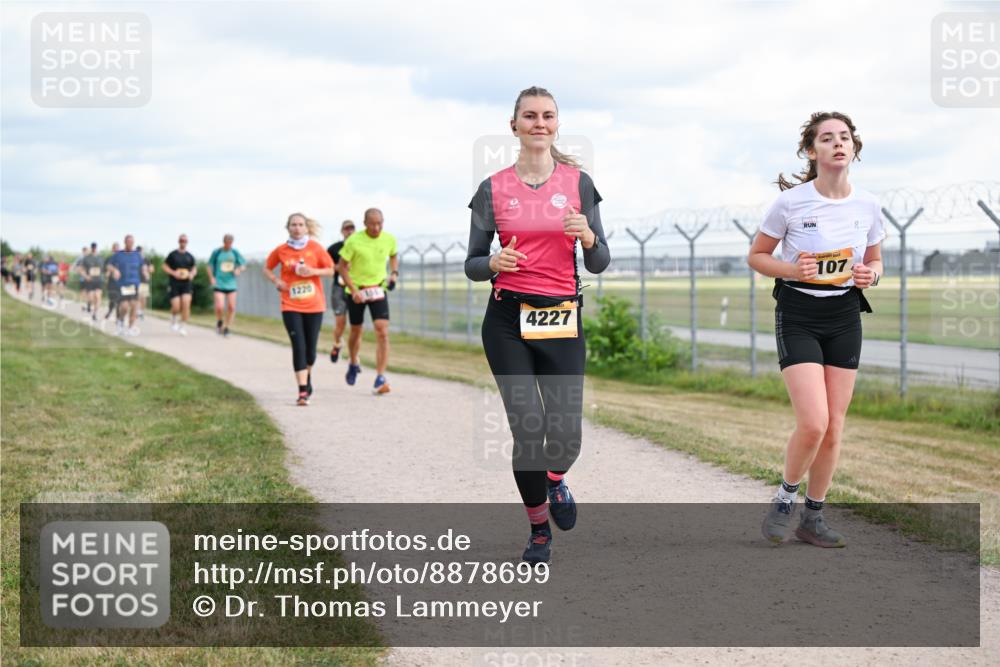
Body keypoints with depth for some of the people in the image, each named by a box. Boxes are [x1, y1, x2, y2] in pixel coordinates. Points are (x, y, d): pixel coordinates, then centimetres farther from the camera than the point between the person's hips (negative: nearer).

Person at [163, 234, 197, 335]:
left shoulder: (190, 256, 10)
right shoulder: (173, 254, 3)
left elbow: (194, 268, 20)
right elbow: (165, 266, 5)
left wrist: (192, 274, -3)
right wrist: (174, 273, -11)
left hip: (187, 284, 2)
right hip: (174, 284, -2)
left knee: (186, 303, -15)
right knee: (176, 307, -8)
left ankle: (182, 326, -4)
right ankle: (173, 318, 27)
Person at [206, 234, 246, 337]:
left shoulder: (235, 252, 4)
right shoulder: (216, 252, -2)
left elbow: (243, 264, 13)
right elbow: (209, 265, 6)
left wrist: (239, 270, -8)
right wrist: (211, 277, -6)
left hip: (231, 284, 3)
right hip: (218, 284, -3)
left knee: (231, 307, -2)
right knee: (220, 307, -15)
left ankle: (226, 327, 15)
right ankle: (219, 322, 17)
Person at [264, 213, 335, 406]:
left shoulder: (315, 248, -1)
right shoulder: (281, 250, 0)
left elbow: (330, 270, 3)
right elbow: (267, 269, 14)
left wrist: (312, 271, -14)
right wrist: (276, 281, -5)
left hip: (314, 305, 1)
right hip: (290, 306, -1)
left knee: (310, 348, 7)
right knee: (298, 346, -12)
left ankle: (307, 378, 37)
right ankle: (303, 391, -12)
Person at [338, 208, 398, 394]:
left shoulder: (389, 239, -4)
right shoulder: (354, 241, -14)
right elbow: (342, 267, -8)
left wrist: (394, 273, 0)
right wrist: (354, 291, -16)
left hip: (378, 290, 1)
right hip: (356, 291, -1)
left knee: (382, 332, -15)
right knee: (356, 332, 14)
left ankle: (380, 379, -14)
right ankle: (354, 363, 45)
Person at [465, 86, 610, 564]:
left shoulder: (578, 182, 4)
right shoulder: (493, 189, 4)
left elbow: (599, 264, 4)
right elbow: (472, 266, 8)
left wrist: (588, 237, -17)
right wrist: (493, 263, -15)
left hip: (562, 320, 1)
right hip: (508, 320, 0)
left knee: (566, 437, -6)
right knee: (528, 430, -7)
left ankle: (554, 481, 32)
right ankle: (538, 529, 16)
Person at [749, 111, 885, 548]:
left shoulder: (867, 205, 1)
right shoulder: (791, 202, -10)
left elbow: (875, 261, 15)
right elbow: (757, 256, 0)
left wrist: (870, 275, -8)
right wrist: (792, 269, -18)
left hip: (844, 318, 4)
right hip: (798, 316, -4)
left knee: (833, 429, 5)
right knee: (813, 424, -16)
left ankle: (813, 517, 20)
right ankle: (785, 499, 9)